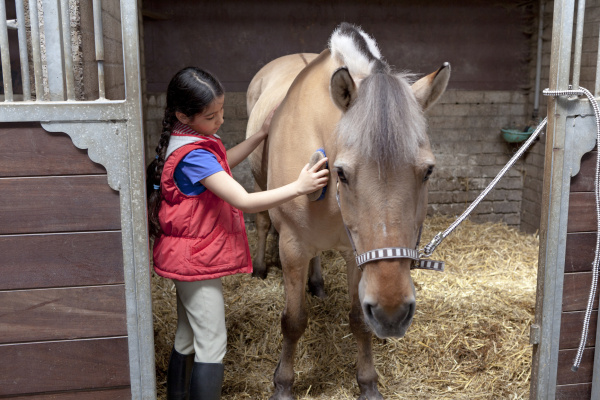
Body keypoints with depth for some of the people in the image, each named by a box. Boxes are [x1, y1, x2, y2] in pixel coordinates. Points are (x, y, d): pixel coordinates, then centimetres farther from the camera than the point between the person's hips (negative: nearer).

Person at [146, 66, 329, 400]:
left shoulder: (187, 140, 4)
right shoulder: (194, 155, -27)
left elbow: (222, 164, 21)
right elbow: (244, 201, -31)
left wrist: (261, 135, 13)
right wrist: (299, 187, -29)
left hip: (187, 257, 10)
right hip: (198, 261, -10)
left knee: (187, 338, 22)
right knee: (212, 346, -1)